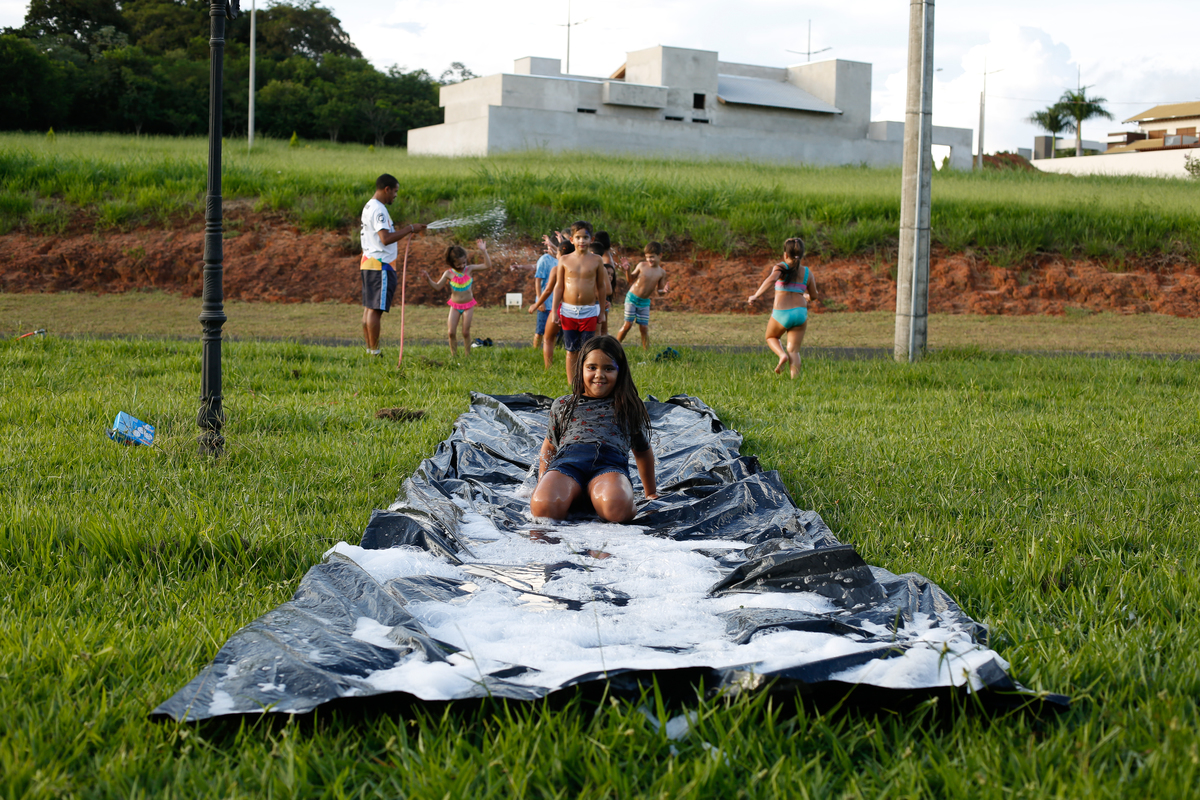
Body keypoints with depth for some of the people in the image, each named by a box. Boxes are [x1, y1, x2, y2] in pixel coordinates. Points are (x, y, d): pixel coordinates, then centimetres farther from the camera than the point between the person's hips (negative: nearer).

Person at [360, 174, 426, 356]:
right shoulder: (378, 209, -16)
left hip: (368, 262, 11)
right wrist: (409, 229, -20)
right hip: (380, 265, -11)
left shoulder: (369, 206, 18)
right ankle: (374, 352, -8)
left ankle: (370, 349, 14)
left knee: (369, 307, 10)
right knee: (376, 308, -9)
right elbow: (386, 239, -26)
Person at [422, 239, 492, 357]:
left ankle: (468, 354, 13)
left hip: (468, 305, -1)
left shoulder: (470, 269, -9)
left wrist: (483, 251, -23)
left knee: (466, 332, -1)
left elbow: (487, 265, -13)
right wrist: (428, 279, -15)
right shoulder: (449, 274, -9)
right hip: (455, 306, 1)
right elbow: (437, 286, 0)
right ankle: (454, 355, 5)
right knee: (451, 332, -7)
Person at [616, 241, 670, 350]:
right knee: (627, 325, -5)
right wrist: (627, 271, -14)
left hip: (645, 302, 2)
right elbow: (630, 280, 5)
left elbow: (659, 290, 7)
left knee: (644, 328, -1)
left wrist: (664, 290, -16)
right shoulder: (641, 265, -7)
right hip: (632, 298, -2)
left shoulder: (662, 272, -1)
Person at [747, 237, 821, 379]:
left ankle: (782, 355, -1)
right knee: (794, 351, 8)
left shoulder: (781, 267, -2)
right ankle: (795, 380, -8)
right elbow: (814, 295, 12)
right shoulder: (807, 272, 6)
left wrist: (756, 296, -24)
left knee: (771, 337, 27)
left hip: (781, 314, -2)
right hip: (800, 313, 2)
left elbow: (771, 279, -23)